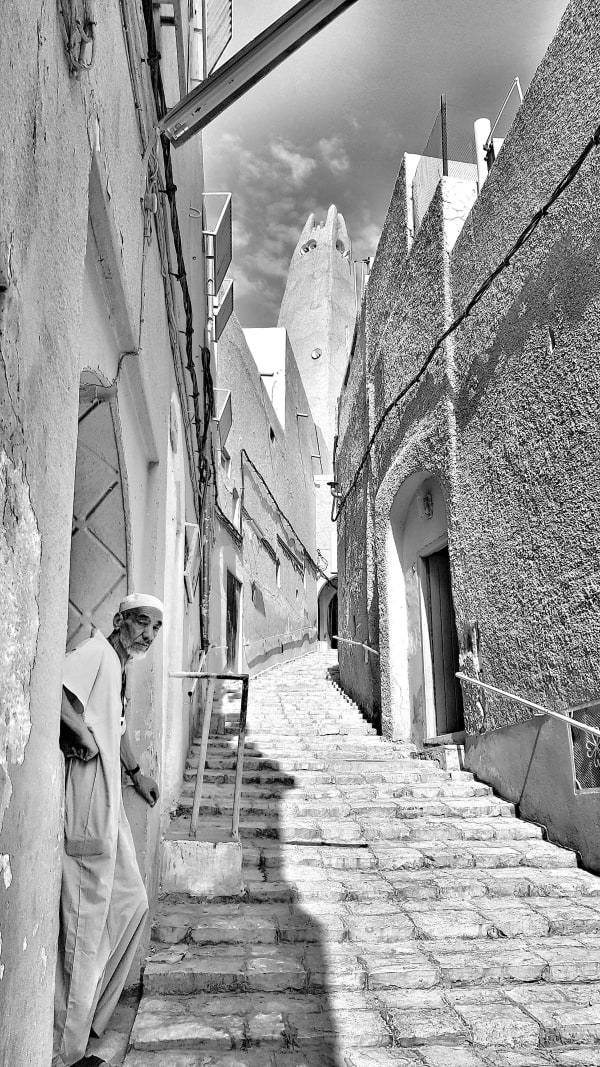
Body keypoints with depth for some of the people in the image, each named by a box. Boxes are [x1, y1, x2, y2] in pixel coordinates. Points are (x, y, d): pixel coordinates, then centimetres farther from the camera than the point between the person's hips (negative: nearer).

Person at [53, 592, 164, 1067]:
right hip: (88, 799, -10)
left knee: (131, 903, 17)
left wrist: (136, 772, 38)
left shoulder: (120, 665, 16)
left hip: (108, 800, 10)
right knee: (88, 921, -2)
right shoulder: (96, 651, -14)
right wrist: (85, 735, -21)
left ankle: (84, 1017, 32)